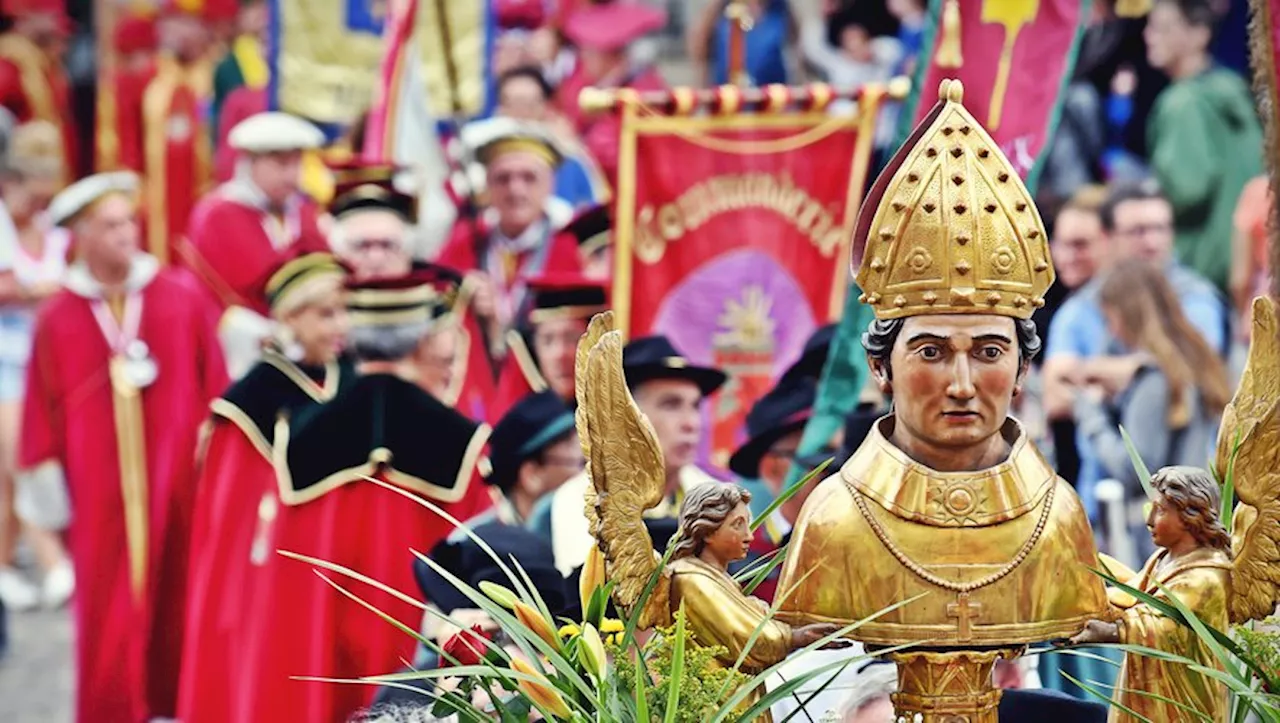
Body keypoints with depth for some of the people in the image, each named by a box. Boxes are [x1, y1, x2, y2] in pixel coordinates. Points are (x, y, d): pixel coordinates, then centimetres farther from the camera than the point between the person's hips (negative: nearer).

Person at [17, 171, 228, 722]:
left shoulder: (183, 300, 0)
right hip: (98, 489, -1)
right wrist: (42, 477, 4)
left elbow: (216, 387, 4)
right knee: (109, 608, 0)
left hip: (178, 477, 1)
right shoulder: (57, 319, -1)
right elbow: (42, 408, 3)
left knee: (177, 595, 8)